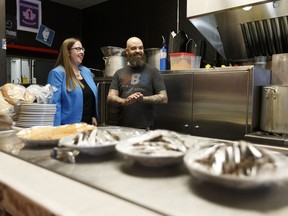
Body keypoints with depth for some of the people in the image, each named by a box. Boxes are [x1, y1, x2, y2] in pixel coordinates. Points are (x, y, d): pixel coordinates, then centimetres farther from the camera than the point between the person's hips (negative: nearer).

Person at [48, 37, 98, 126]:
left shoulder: (87, 71, 12)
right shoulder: (57, 73, -9)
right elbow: (54, 102, -15)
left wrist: (94, 116, 9)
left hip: (89, 123, 6)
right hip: (68, 126, -6)